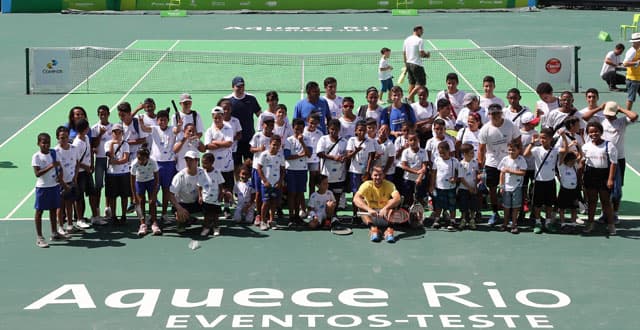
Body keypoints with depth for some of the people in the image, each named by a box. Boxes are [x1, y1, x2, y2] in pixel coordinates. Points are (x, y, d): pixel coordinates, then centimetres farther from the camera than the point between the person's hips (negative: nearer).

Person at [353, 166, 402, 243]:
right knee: (361, 203, -27)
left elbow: (397, 198, -29)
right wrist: (369, 209, -43)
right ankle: (373, 228, -45)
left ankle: (390, 229, -42)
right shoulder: (367, 185, -11)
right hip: (371, 216, 0)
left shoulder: (389, 185, -10)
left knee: (392, 202, -27)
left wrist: (385, 208, -46)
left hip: (385, 215, 0)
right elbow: (356, 199, -28)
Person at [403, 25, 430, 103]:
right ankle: (409, 97, -14)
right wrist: (427, 55, 3)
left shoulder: (407, 40, 10)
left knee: (412, 83, 14)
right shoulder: (420, 40, -12)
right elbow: (421, 54, -18)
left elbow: (404, 53, 13)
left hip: (408, 64, 8)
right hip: (417, 65, -8)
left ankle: (411, 102, 15)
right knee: (421, 84, -3)